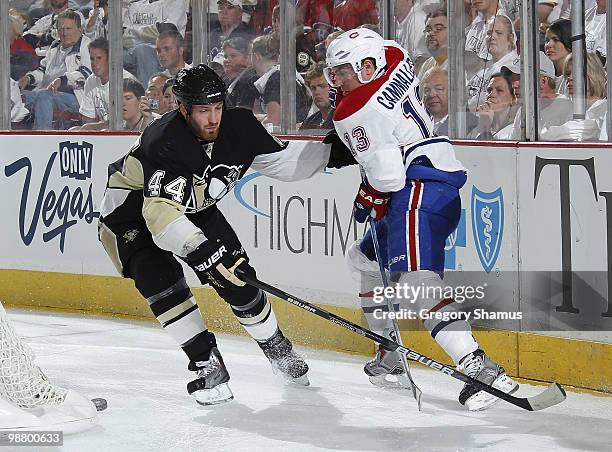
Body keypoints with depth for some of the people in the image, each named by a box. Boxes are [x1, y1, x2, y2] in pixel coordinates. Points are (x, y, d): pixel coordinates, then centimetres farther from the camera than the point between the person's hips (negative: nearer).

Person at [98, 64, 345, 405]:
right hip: (133, 205, -5)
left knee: (236, 274, -4)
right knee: (161, 280, -25)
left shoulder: (239, 126, -18)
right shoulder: (164, 142, -38)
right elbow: (160, 213, -47)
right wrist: (206, 254, -52)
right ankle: (207, 365, -14)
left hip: (193, 205, 5)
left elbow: (281, 160, 0)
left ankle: (276, 346, 19)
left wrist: (333, 151, -9)